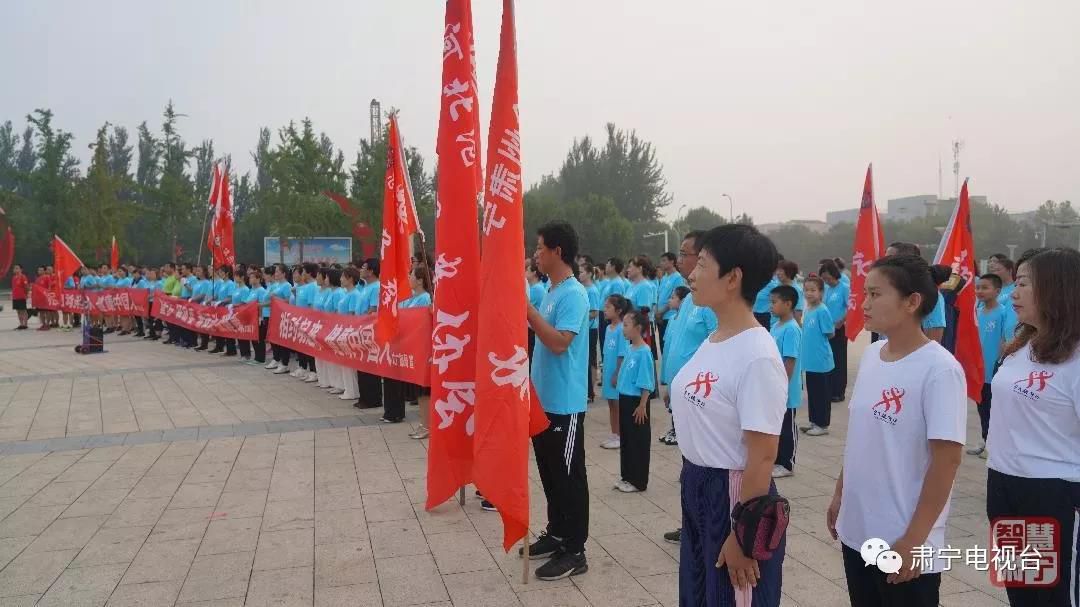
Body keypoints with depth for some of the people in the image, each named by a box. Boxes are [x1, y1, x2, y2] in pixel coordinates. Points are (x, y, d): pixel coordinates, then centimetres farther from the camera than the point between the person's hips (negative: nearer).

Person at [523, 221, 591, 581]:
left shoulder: (573, 294, -17)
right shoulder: (552, 292, 12)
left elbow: (559, 343, -26)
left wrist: (528, 310, -23)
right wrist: (526, 314, 8)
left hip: (565, 403, -9)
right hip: (544, 398, 9)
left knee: (568, 476, -1)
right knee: (549, 472, 17)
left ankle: (575, 552, 9)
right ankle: (557, 534, 31)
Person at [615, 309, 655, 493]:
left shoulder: (644, 353, -18)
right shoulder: (630, 349, 6)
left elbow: (646, 384, -18)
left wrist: (642, 406, -17)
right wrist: (623, 400, 16)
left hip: (636, 402, -8)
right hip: (625, 400, 9)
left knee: (638, 441, 3)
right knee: (625, 439, 16)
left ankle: (639, 481, 14)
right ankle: (627, 476, 27)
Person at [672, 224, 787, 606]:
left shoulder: (757, 357, -23)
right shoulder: (711, 341, 3)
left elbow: (762, 457, -22)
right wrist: (693, 482, 16)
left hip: (735, 495, -8)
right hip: (696, 487, 9)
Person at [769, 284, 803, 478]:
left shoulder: (791, 330, -19)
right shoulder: (776, 326, 8)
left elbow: (790, 363, -21)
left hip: (785, 392, -8)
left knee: (786, 428, 4)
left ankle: (788, 465, 16)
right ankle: (777, 460, 28)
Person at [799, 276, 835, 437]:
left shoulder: (822, 311, -17)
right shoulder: (806, 310, 7)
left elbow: (830, 334, -16)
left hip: (821, 360, -8)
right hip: (809, 359, 8)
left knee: (822, 393, 5)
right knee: (811, 392, 17)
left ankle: (823, 425, 16)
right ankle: (814, 421, 29)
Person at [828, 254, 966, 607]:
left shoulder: (939, 369, -18)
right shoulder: (870, 355, 3)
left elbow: (947, 459, -18)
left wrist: (914, 540, -18)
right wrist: (840, 493, 15)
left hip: (903, 543, -7)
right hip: (856, 531, 7)